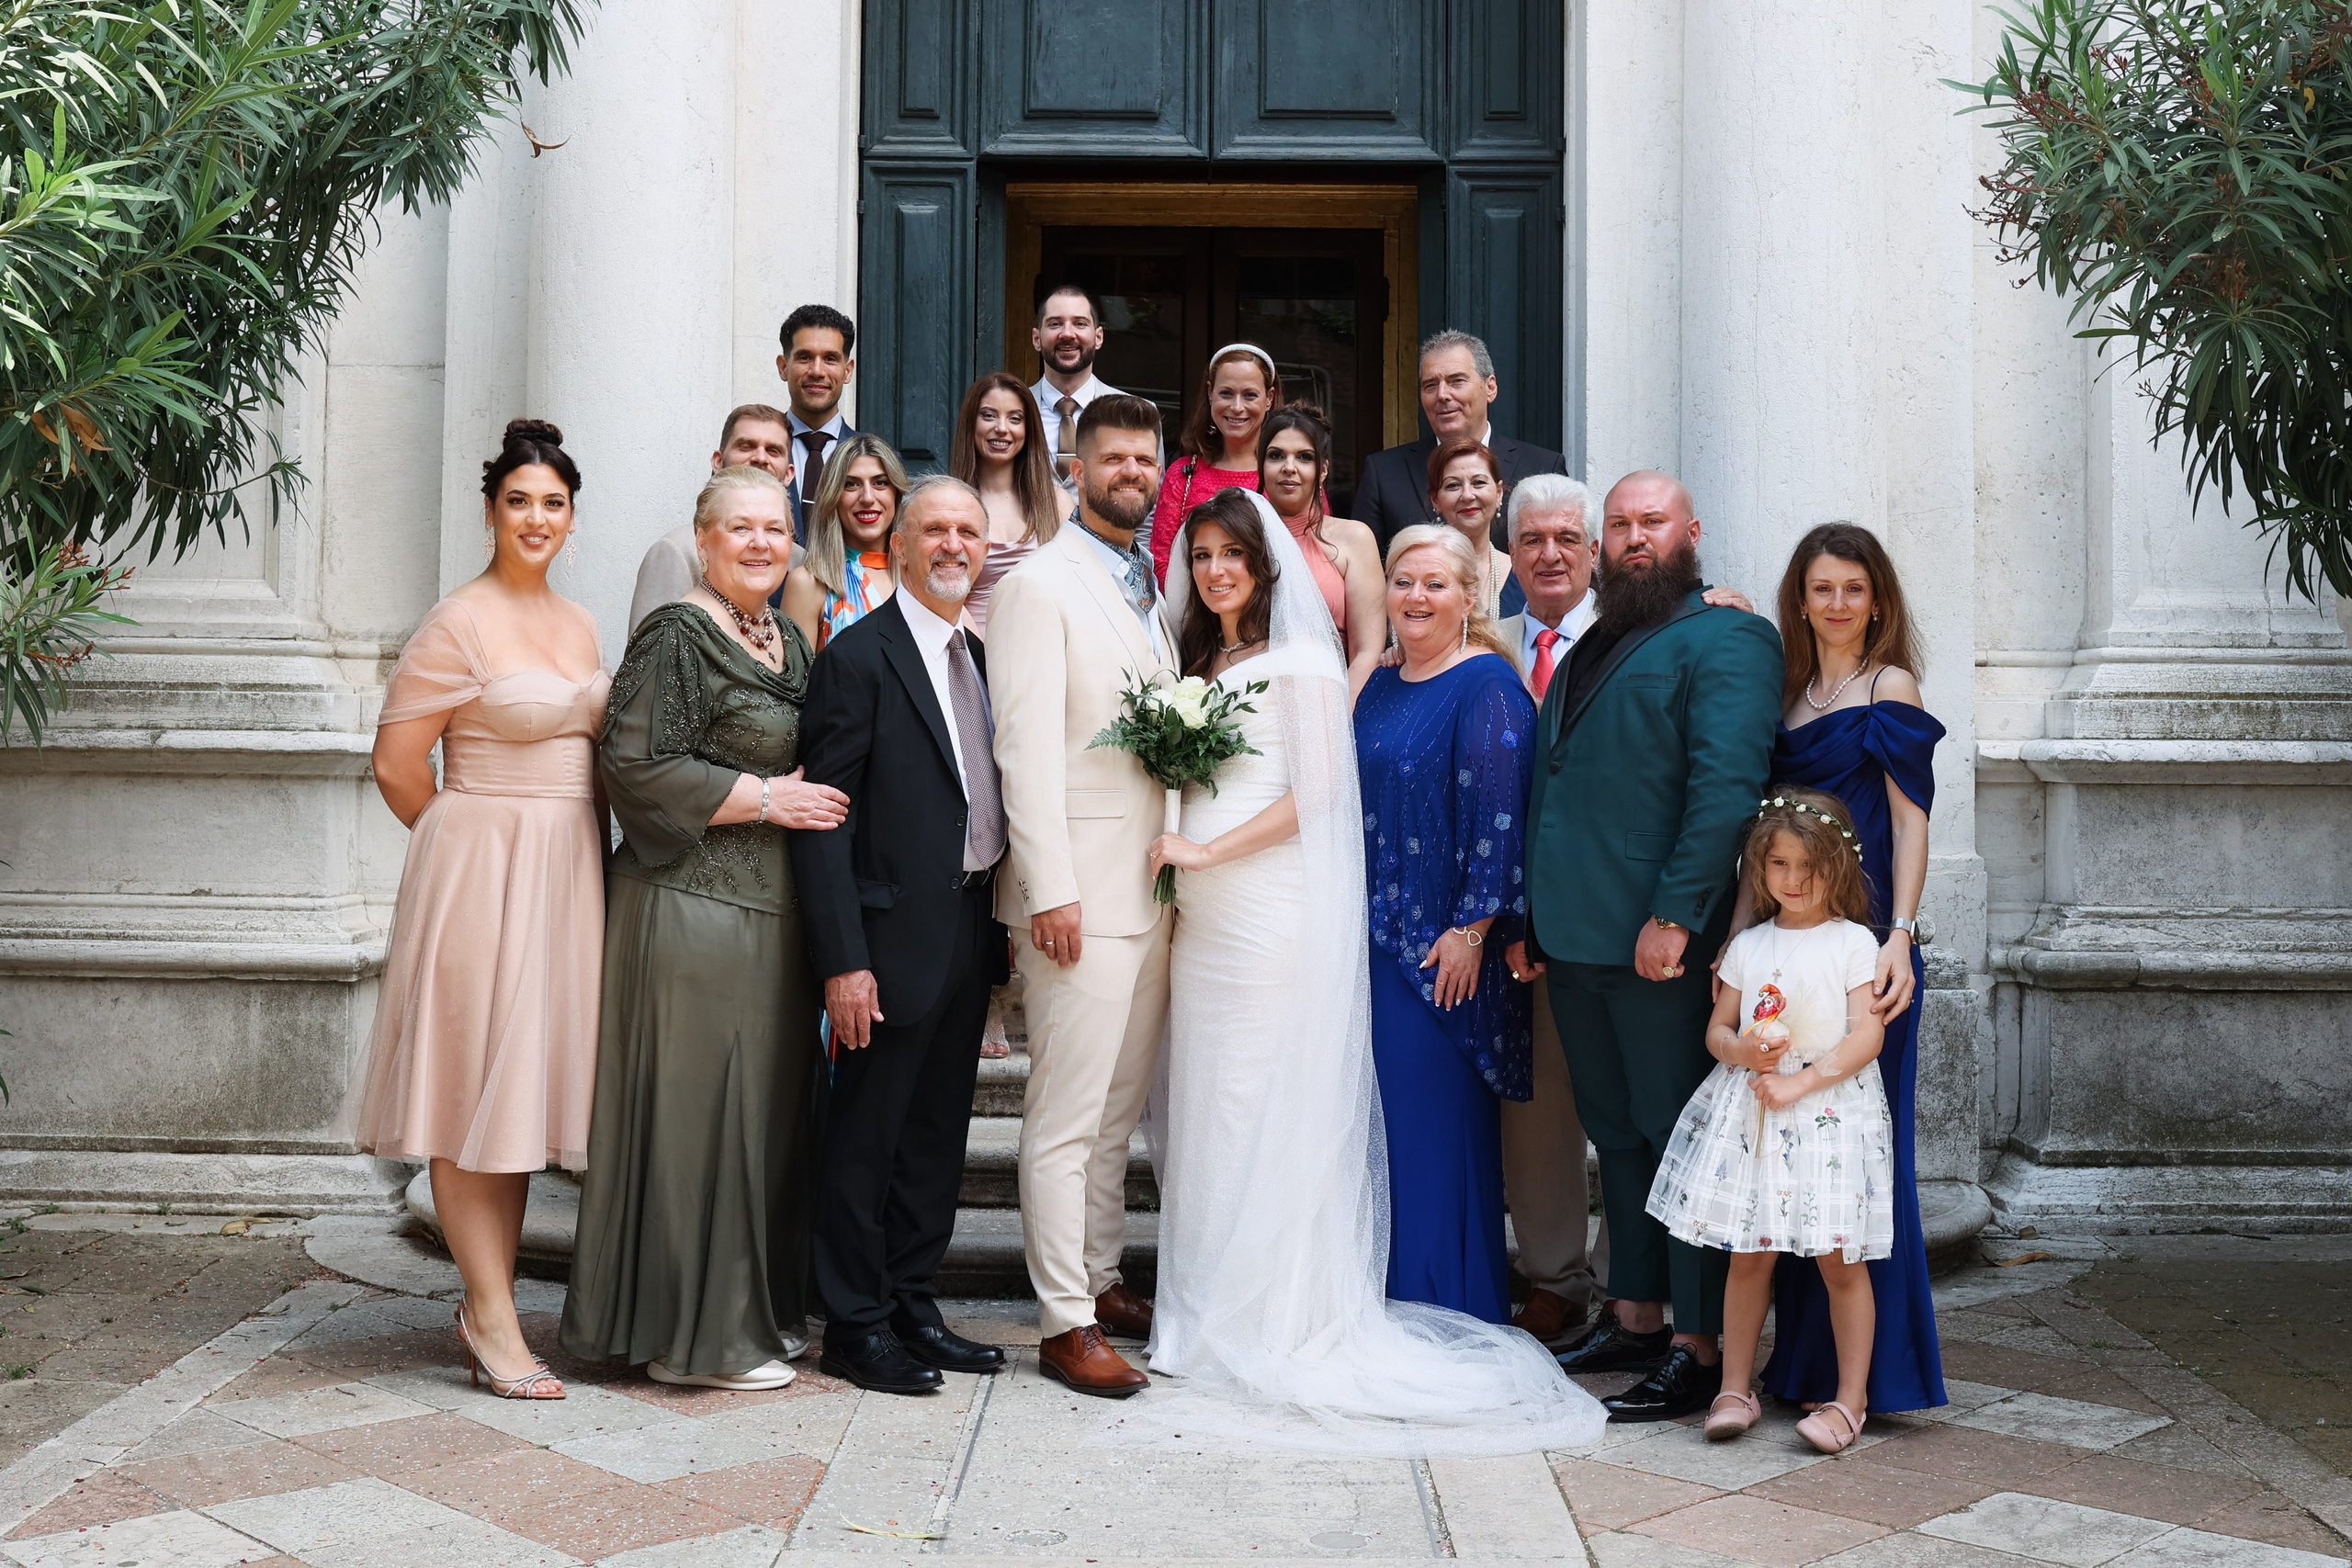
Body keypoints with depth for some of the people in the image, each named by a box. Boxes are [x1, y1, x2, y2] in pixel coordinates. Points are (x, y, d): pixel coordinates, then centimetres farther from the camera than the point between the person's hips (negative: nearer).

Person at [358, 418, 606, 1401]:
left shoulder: (577, 625, 13)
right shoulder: (459, 626, -9)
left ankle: (486, 1307, 19)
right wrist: (473, 844, 2)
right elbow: (395, 767, -8)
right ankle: (493, 1316, 4)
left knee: (521, 1086, 10)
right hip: (480, 871, -7)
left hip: (563, 876, 7)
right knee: (473, 1087, -2)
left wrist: (551, 855, 14)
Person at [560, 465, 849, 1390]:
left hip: (775, 911, 9)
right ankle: (694, 1336, 7)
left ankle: (759, 1308, 24)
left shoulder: (790, 644, 16)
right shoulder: (676, 636, -9)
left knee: (768, 1102, 13)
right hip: (693, 906, -8)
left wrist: (811, 801, 8)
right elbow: (634, 765, -17)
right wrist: (763, 799, -16)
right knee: (697, 1105, -3)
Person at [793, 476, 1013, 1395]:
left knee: (937, 1134, 14)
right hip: (896, 934, -7)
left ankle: (914, 1308, 25)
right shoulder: (858, 657, -10)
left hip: (971, 932, 8)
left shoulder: (977, 657, 14)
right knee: (866, 1136, 2)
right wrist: (844, 961, -19)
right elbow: (822, 820, -14)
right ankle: (858, 1327, 13)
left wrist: (999, 933, 11)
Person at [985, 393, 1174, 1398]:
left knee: (1120, 1106, 15)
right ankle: (1067, 1324, 3)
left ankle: (1103, 1279, 27)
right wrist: (1050, 890, -19)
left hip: (1154, 888, 8)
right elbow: (1025, 746, -13)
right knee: (1068, 1115, -4)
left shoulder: (1153, 589, 18)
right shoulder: (1040, 583, -6)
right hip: (1081, 891, -8)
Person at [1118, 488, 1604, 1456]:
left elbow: (1316, 791, -11)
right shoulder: (1196, 664, 19)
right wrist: (1173, 863, 7)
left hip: (1274, 911, -7)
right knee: (1203, 1108, 6)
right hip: (1200, 914, 7)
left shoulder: (1299, 659, -3)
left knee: (1268, 1108, -5)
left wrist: (1208, 851, -14)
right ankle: (1211, 1317, 15)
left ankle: (1280, 1323, 4)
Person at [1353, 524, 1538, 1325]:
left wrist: (1471, 930, -19)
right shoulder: (1381, 686, 14)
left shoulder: (1486, 686, -10)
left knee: (1436, 1117, -2)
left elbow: (1498, 811, -16)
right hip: (1375, 933, 8)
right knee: (1379, 1114, 11)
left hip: (1444, 948, -7)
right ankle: (1386, 1297, 22)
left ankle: (1448, 1308, 10)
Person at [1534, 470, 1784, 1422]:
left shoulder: (1725, 641, -5)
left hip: (1662, 949, -8)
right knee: (1618, 1138, 15)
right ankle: (1636, 1320, 26)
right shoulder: (1587, 651, 20)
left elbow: (1726, 788, -16)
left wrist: (1674, 916, -23)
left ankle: (1699, 1352, 6)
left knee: (1682, 1141, -2)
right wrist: (1534, 919, 17)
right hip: (1575, 947, 8)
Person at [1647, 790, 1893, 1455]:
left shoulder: (1854, 943, 0)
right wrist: (1742, 1050, -9)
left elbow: (1867, 1035, -8)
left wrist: (1799, 1083, -15)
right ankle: (1735, 1390, 13)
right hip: (1749, 1113, 4)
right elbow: (1716, 1030, 14)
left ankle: (1850, 1400, 6)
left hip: (1832, 1107, -3)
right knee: (1749, 1252, 6)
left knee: (1839, 1257, -3)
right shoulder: (1747, 945, 12)